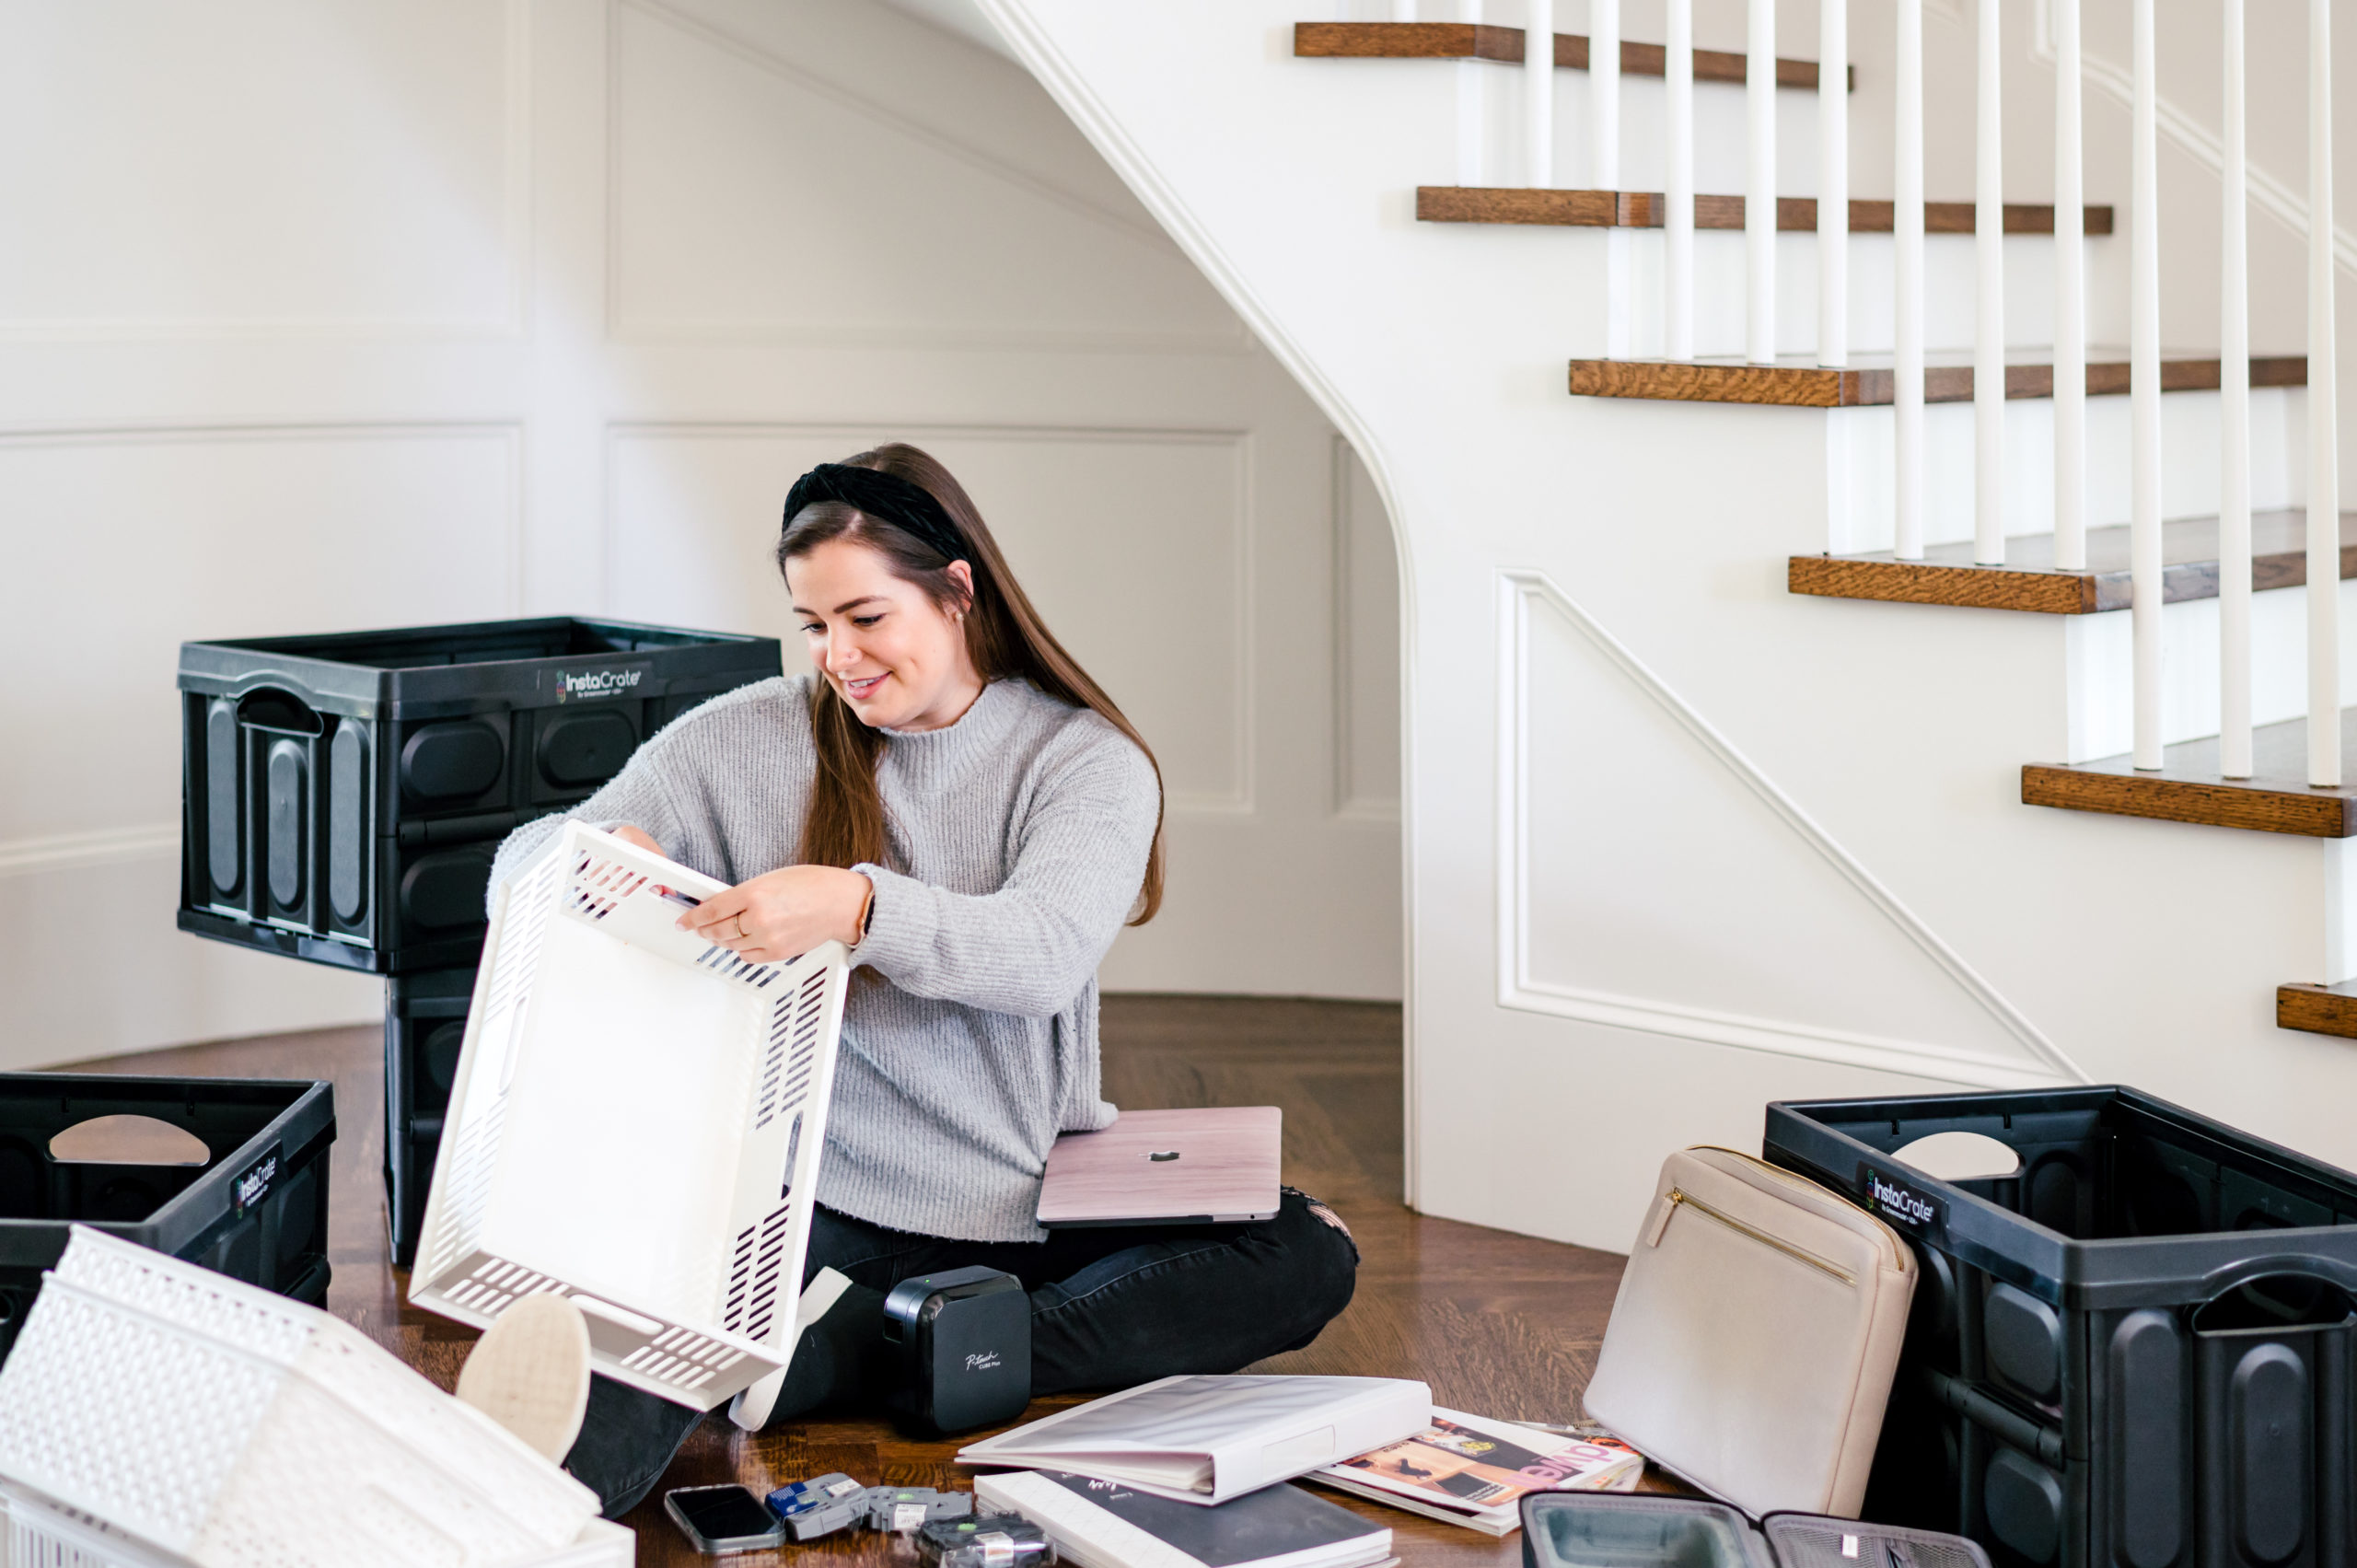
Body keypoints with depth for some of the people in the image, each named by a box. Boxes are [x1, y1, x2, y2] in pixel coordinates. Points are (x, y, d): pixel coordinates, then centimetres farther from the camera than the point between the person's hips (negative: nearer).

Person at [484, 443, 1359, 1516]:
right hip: (827, 1214, -1)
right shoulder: (746, 742, 6)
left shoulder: (1087, 759, 2)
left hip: (1036, 1221, 1)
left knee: (1310, 1257, -24)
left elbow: (1046, 952, -18)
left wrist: (857, 907, -38)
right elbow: (521, 866, 6)